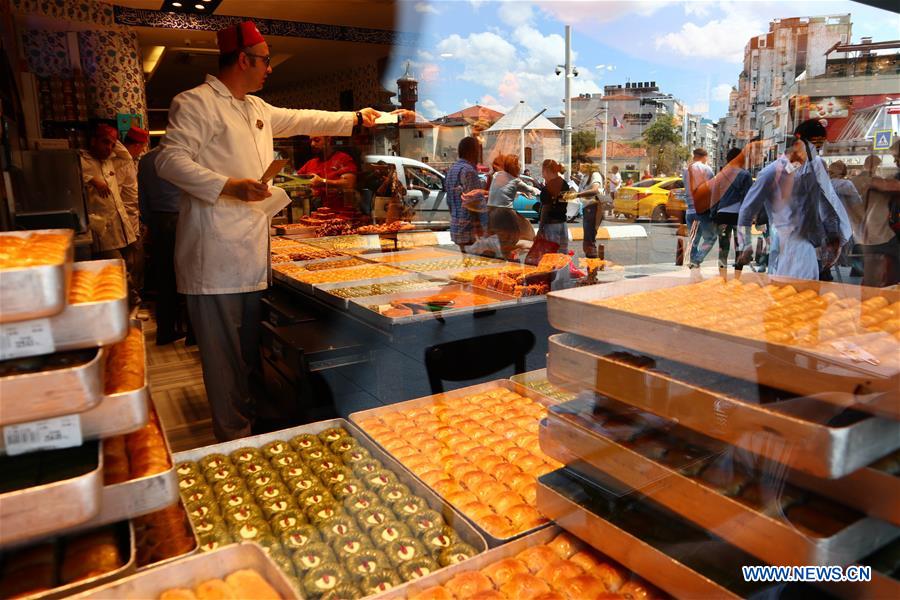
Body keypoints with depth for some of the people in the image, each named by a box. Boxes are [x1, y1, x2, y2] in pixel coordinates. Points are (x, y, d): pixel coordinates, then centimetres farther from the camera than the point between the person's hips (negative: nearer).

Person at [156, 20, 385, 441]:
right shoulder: (197, 102, -7)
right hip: (216, 250, -9)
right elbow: (170, 160, -14)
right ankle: (233, 438, 8)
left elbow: (301, 120, 31)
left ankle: (249, 423, 27)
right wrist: (229, 186, -23)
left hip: (251, 246, 9)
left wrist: (355, 118, 32)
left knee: (249, 348, 14)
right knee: (224, 352, -3)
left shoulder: (256, 108, 20)